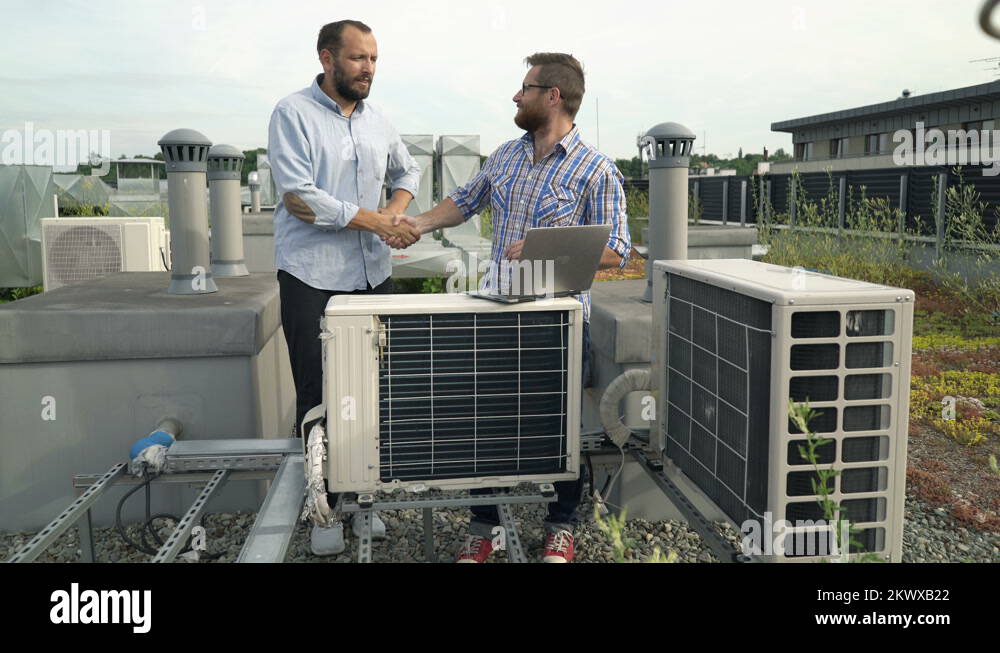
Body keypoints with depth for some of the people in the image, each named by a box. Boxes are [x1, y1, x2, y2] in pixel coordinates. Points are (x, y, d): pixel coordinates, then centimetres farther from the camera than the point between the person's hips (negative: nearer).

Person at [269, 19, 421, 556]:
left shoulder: (375, 119, 10)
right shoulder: (293, 114, -7)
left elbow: (408, 171, 26)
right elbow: (299, 196, -16)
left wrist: (397, 209, 5)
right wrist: (376, 221, -15)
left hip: (372, 274, 5)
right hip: (312, 277, -5)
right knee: (319, 396, 3)